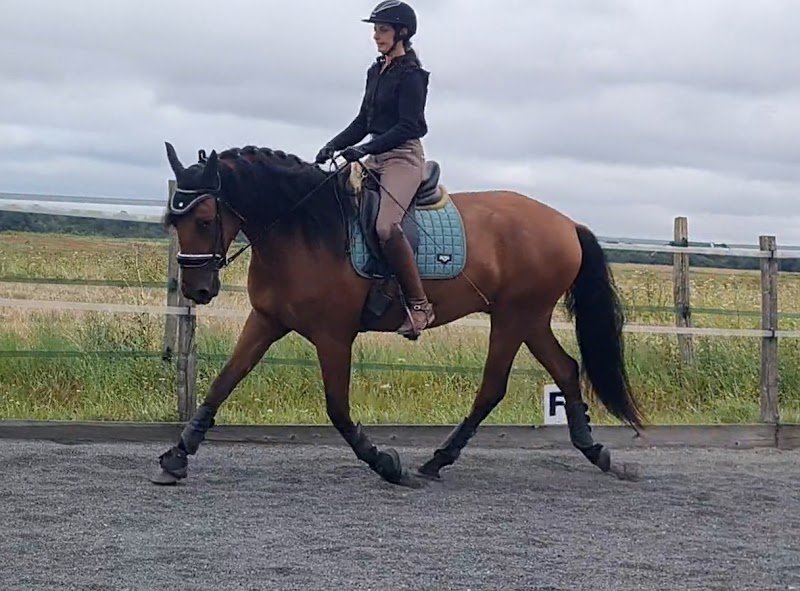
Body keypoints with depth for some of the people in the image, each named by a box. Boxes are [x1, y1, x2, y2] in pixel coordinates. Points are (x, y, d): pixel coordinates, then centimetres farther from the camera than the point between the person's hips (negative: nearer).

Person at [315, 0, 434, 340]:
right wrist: (334, 146, 4)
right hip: (376, 156, 10)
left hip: (404, 157, -10)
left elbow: (406, 126, -18)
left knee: (385, 225, -30)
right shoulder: (376, 72, 15)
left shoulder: (411, 76, -10)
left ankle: (419, 304, -24)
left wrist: (364, 149, -25)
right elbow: (364, 120, 18)